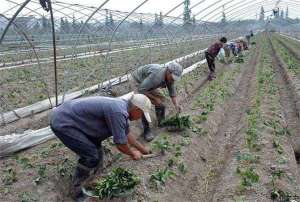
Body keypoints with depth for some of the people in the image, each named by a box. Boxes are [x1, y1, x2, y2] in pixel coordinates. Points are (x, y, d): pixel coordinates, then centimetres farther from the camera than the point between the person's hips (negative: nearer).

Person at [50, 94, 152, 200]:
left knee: (95, 142, 21)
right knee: (91, 156, -8)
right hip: (62, 122, -10)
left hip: (67, 115, 10)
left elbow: (127, 133, 21)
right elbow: (121, 144, -16)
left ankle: (94, 170, 43)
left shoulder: (122, 105, 6)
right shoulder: (118, 112, -25)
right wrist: (133, 153, 5)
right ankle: (76, 190, 13)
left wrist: (143, 149, 30)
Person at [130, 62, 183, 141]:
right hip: (137, 81, -8)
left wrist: (176, 105, -19)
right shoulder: (156, 75, -41)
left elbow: (172, 93, -6)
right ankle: (146, 130, -10)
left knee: (161, 99, 4)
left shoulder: (170, 76, -16)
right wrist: (154, 98, -28)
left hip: (147, 82, 8)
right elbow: (141, 89, -36)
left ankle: (161, 122, 24)